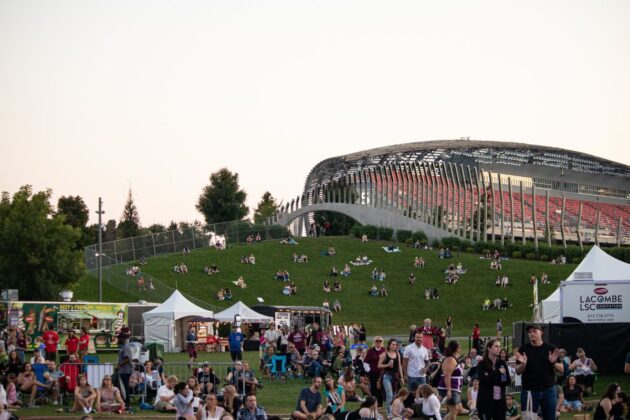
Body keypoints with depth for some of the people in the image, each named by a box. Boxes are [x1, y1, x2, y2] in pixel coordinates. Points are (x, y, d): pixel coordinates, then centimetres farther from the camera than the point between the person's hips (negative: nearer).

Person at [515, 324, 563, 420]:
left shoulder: (551, 349, 5)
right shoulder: (523, 350, 3)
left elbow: (561, 370, 5)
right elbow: (518, 372, 2)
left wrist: (554, 362, -15)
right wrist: (523, 364, -19)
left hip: (548, 390, 1)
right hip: (529, 391, -1)